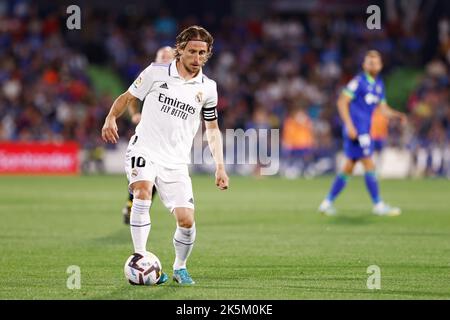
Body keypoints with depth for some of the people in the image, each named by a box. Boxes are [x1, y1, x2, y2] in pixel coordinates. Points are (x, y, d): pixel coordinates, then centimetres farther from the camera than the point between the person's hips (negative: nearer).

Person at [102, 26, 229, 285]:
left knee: (186, 220, -9)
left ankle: (180, 268, 19)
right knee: (143, 191, -32)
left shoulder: (208, 88, 6)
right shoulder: (156, 72, -1)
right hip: (144, 149, -2)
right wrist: (111, 119, -9)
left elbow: (212, 128, 17)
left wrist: (220, 166, 9)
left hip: (176, 162, 2)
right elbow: (127, 97, 9)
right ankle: (140, 259, -29)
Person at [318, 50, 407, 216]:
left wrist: (398, 115, 2)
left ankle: (327, 202, 15)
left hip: (365, 131, 9)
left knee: (348, 168, 10)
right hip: (355, 129, -9)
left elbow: (384, 108, 20)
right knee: (369, 165, -9)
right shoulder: (359, 81, -9)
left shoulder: (379, 84, 15)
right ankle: (378, 205, -6)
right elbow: (342, 102, -12)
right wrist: (349, 125, -19)